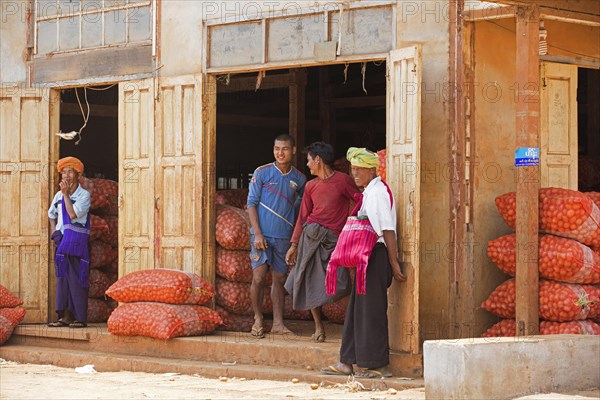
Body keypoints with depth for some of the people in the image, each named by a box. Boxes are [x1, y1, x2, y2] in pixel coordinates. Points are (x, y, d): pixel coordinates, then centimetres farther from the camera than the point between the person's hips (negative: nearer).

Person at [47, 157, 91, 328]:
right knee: (62, 277, 4)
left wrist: (66, 194, -14)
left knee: (76, 279, -8)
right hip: (62, 242, 6)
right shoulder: (58, 196, 12)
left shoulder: (84, 195, -5)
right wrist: (54, 232, 13)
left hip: (78, 242, -6)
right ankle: (63, 317, 7)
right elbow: (51, 215, 28)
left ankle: (81, 318, -7)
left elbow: (73, 214, -18)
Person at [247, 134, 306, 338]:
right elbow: (251, 203, -2)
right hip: (262, 235, -3)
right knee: (259, 278, -7)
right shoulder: (262, 173, -3)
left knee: (279, 279, 7)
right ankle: (258, 320, 8)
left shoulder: (299, 179, 6)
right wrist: (257, 233, -10)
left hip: (283, 237, 3)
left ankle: (278, 323, 13)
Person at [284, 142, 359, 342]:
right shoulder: (311, 186, 13)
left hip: (334, 238, -5)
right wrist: (294, 245, 15)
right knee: (309, 282, 2)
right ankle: (318, 327, 13)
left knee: (340, 283, -16)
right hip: (311, 235, 5)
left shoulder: (343, 180, -2)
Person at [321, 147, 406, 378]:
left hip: (376, 255, -10)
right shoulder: (368, 192, 16)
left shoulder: (377, 193, -13)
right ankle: (348, 362, 17)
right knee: (358, 307, 12)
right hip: (367, 255, 10)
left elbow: (388, 231, -17)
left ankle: (378, 365, 2)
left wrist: (394, 264, -19)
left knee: (371, 309, -5)